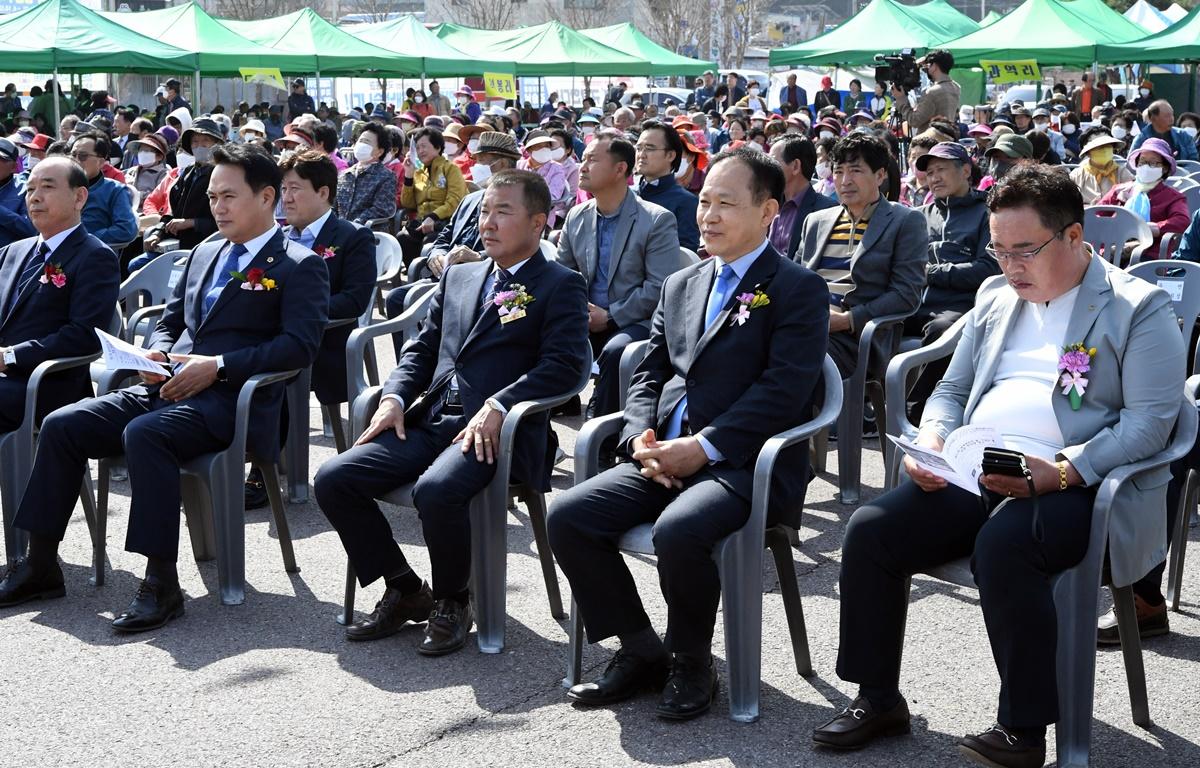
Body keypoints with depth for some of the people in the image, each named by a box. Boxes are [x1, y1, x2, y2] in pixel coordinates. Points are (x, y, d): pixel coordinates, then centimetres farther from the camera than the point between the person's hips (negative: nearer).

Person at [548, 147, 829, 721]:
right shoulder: (680, 286, 21)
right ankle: (641, 650, 4)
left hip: (745, 464, -6)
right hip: (664, 459, 7)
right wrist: (641, 437, -4)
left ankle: (691, 664, -6)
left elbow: (784, 389, -13)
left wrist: (702, 447, -18)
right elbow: (648, 373, 18)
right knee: (568, 517, -13)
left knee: (678, 531, -35)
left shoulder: (796, 288, -1)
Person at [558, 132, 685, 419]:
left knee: (615, 350, -35)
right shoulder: (576, 217, 9)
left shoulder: (657, 220, -9)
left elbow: (661, 287, -15)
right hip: (586, 319, 5)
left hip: (636, 322, -4)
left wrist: (610, 317, -16)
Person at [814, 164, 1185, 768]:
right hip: (968, 478, 6)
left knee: (1002, 543, -36)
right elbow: (952, 389, 24)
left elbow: (1149, 420, -10)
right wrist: (931, 441, 0)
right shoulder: (995, 296, 20)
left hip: (1076, 486, -6)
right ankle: (878, 699, 2)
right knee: (870, 530, -14)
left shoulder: (1139, 308, 0)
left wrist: (1061, 471, -24)